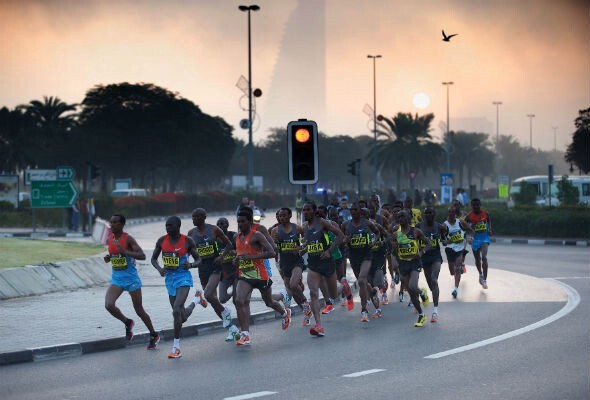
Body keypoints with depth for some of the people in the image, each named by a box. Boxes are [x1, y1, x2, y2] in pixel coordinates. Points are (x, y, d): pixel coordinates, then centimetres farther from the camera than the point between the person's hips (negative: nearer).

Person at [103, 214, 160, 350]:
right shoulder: (109, 239, 6)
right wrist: (107, 258, 1)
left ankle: (154, 335, 24)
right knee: (109, 305, -18)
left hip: (131, 278, -5)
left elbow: (142, 256, -21)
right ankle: (127, 323, 9)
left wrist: (125, 252, -31)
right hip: (116, 279, 5)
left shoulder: (128, 239, -13)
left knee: (139, 310, 5)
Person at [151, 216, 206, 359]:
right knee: (182, 317, 13)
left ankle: (176, 347, -14)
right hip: (169, 278, 5)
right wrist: (159, 269, -10)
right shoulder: (162, 240, 0)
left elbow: (198, 260, 1)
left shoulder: (187, 241, -8)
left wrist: (190, 265, -21)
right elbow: (153, 258, 11)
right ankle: (197, 300, 47)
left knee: (176, 311, -23)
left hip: (183, 278, -5)